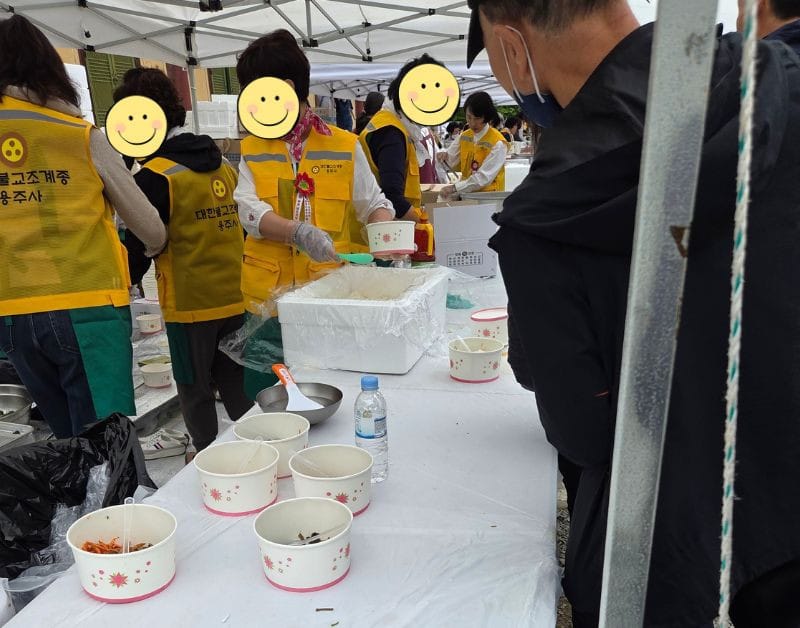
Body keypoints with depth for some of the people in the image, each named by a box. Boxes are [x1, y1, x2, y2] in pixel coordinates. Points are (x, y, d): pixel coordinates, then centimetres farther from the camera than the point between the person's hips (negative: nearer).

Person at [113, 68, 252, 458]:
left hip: (190, 305, -6)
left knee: (195, 390, 11)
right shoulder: (225, 167, 6)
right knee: (236, 383, 18)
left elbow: (139, 246, -12)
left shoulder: (155, 177, -14)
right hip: (237, 297, 6)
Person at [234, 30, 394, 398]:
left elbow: (374, 204, 7)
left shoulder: (344, 146, 2)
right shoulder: (252, 150, 7)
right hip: (270, 299, 2)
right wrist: (299, 232, -28)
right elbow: (250, 211, -8)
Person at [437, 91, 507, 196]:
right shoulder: (464, 136, 10)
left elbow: (484, 177, -16)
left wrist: (455, 188, -22)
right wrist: (444, 155, -4)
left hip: (488, 195, -5)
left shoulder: (498, 143, -10)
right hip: (466, 193, 5)